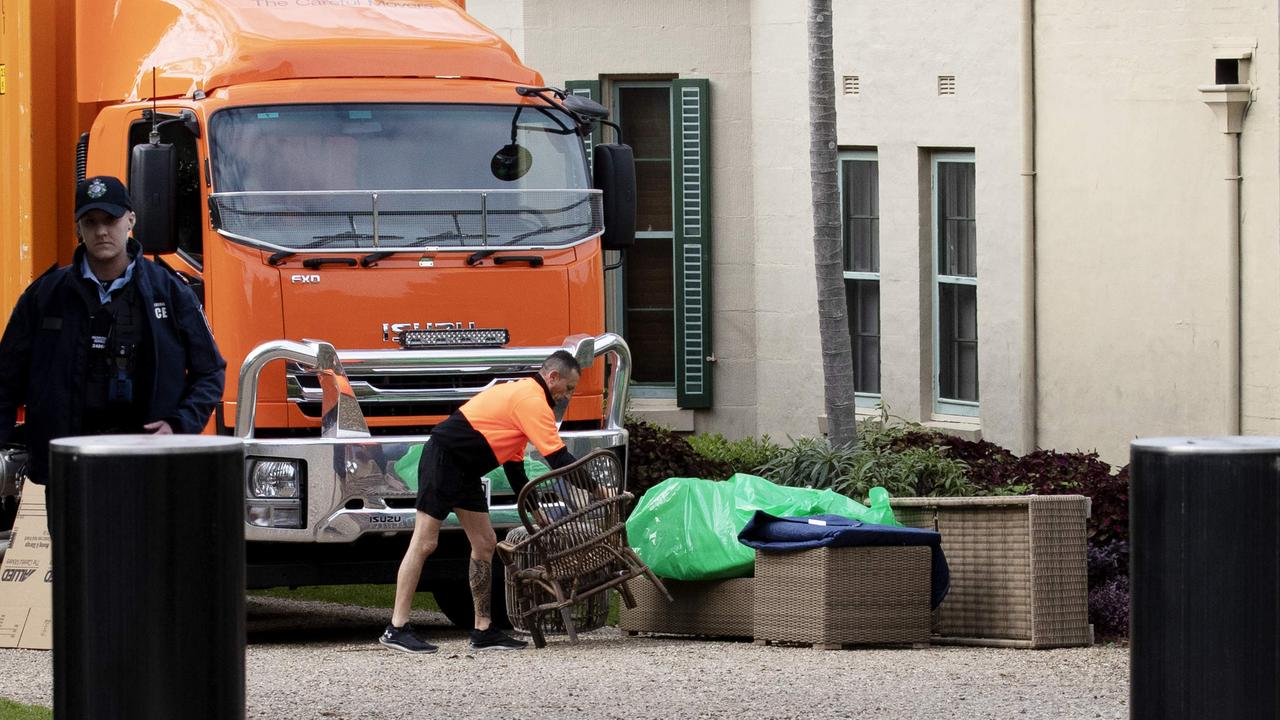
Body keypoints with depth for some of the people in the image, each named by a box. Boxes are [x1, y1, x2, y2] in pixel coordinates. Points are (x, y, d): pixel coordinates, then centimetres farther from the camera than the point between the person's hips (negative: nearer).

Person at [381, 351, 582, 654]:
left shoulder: (522, 393, 18)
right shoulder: (533, 401, -14)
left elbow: (514, 463, 21)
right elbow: (559, 458, -18)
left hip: (464, 470, 11)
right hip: (443, 458, -11)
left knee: (485, 544, 8)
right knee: (424, 543, -9)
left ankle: (483, 630, 10)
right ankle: (397, 629, -9)